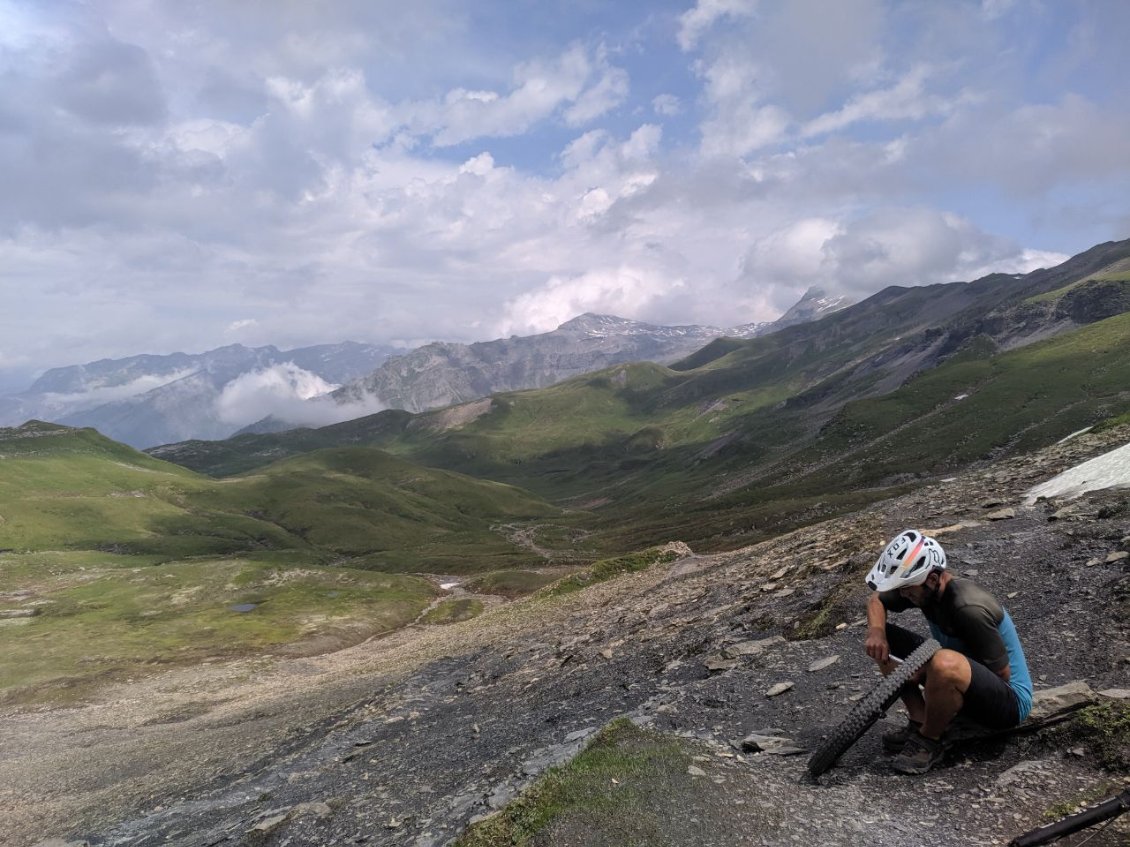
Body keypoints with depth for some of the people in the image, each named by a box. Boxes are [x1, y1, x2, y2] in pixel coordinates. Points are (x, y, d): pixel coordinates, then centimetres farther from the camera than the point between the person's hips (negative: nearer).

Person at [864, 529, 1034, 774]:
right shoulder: (924, 587, -8)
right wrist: (876, 632, -15)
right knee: (882, 642, -1)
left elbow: (1001, 674, -24)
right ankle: (920, 722, 0)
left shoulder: (969, 609, -30)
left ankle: (929, 741, -14)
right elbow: (876, 600, 8)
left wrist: (926, 671, -23)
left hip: (1009, 701, -8)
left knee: (944, 664, -40)